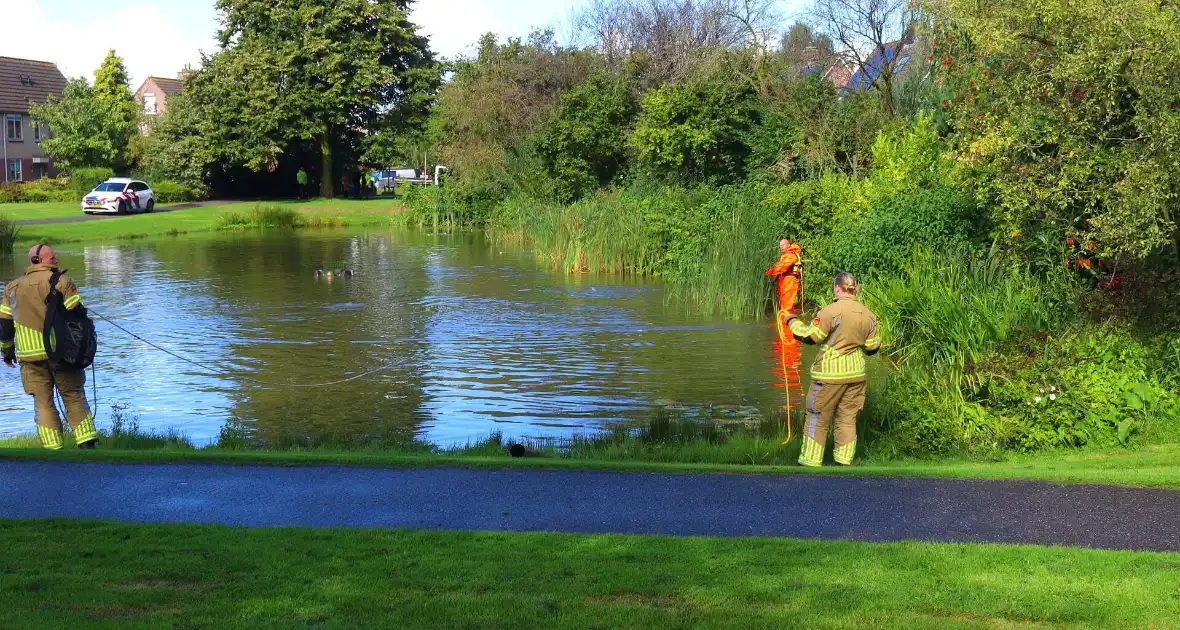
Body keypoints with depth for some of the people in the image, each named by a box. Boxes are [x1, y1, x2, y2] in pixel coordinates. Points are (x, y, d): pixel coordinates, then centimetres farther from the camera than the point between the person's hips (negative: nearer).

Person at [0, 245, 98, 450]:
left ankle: (52, 448, 3)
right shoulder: (61, 281, -3)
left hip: (31, 356, 2)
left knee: (43, 402, 6)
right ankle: (86, 443, 1)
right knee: (74, 397, 6)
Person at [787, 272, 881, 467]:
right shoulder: (868, 314, 2)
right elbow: (872, 347, 8)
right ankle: (844, 461, 16)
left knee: (818, 418, 5)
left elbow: (809, 336, -13)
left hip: (830, 374, -5)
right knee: (847, 418, 13)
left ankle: (811, 461, 8)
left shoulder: (831, 311, -16)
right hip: (856, 374, 5)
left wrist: (792, 321, 3)